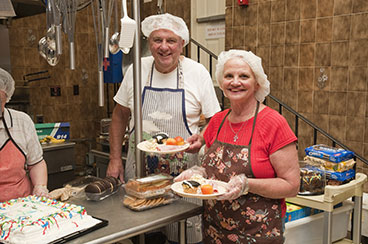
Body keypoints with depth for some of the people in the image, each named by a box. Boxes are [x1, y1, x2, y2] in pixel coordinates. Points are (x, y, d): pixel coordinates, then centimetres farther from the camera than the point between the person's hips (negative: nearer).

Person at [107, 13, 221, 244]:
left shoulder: (198, 73, -5)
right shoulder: (137, 70, 1)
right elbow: (120, 114, 10)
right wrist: (115, 159, 6)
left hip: (184, 170, -2)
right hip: (139, 168, 2)